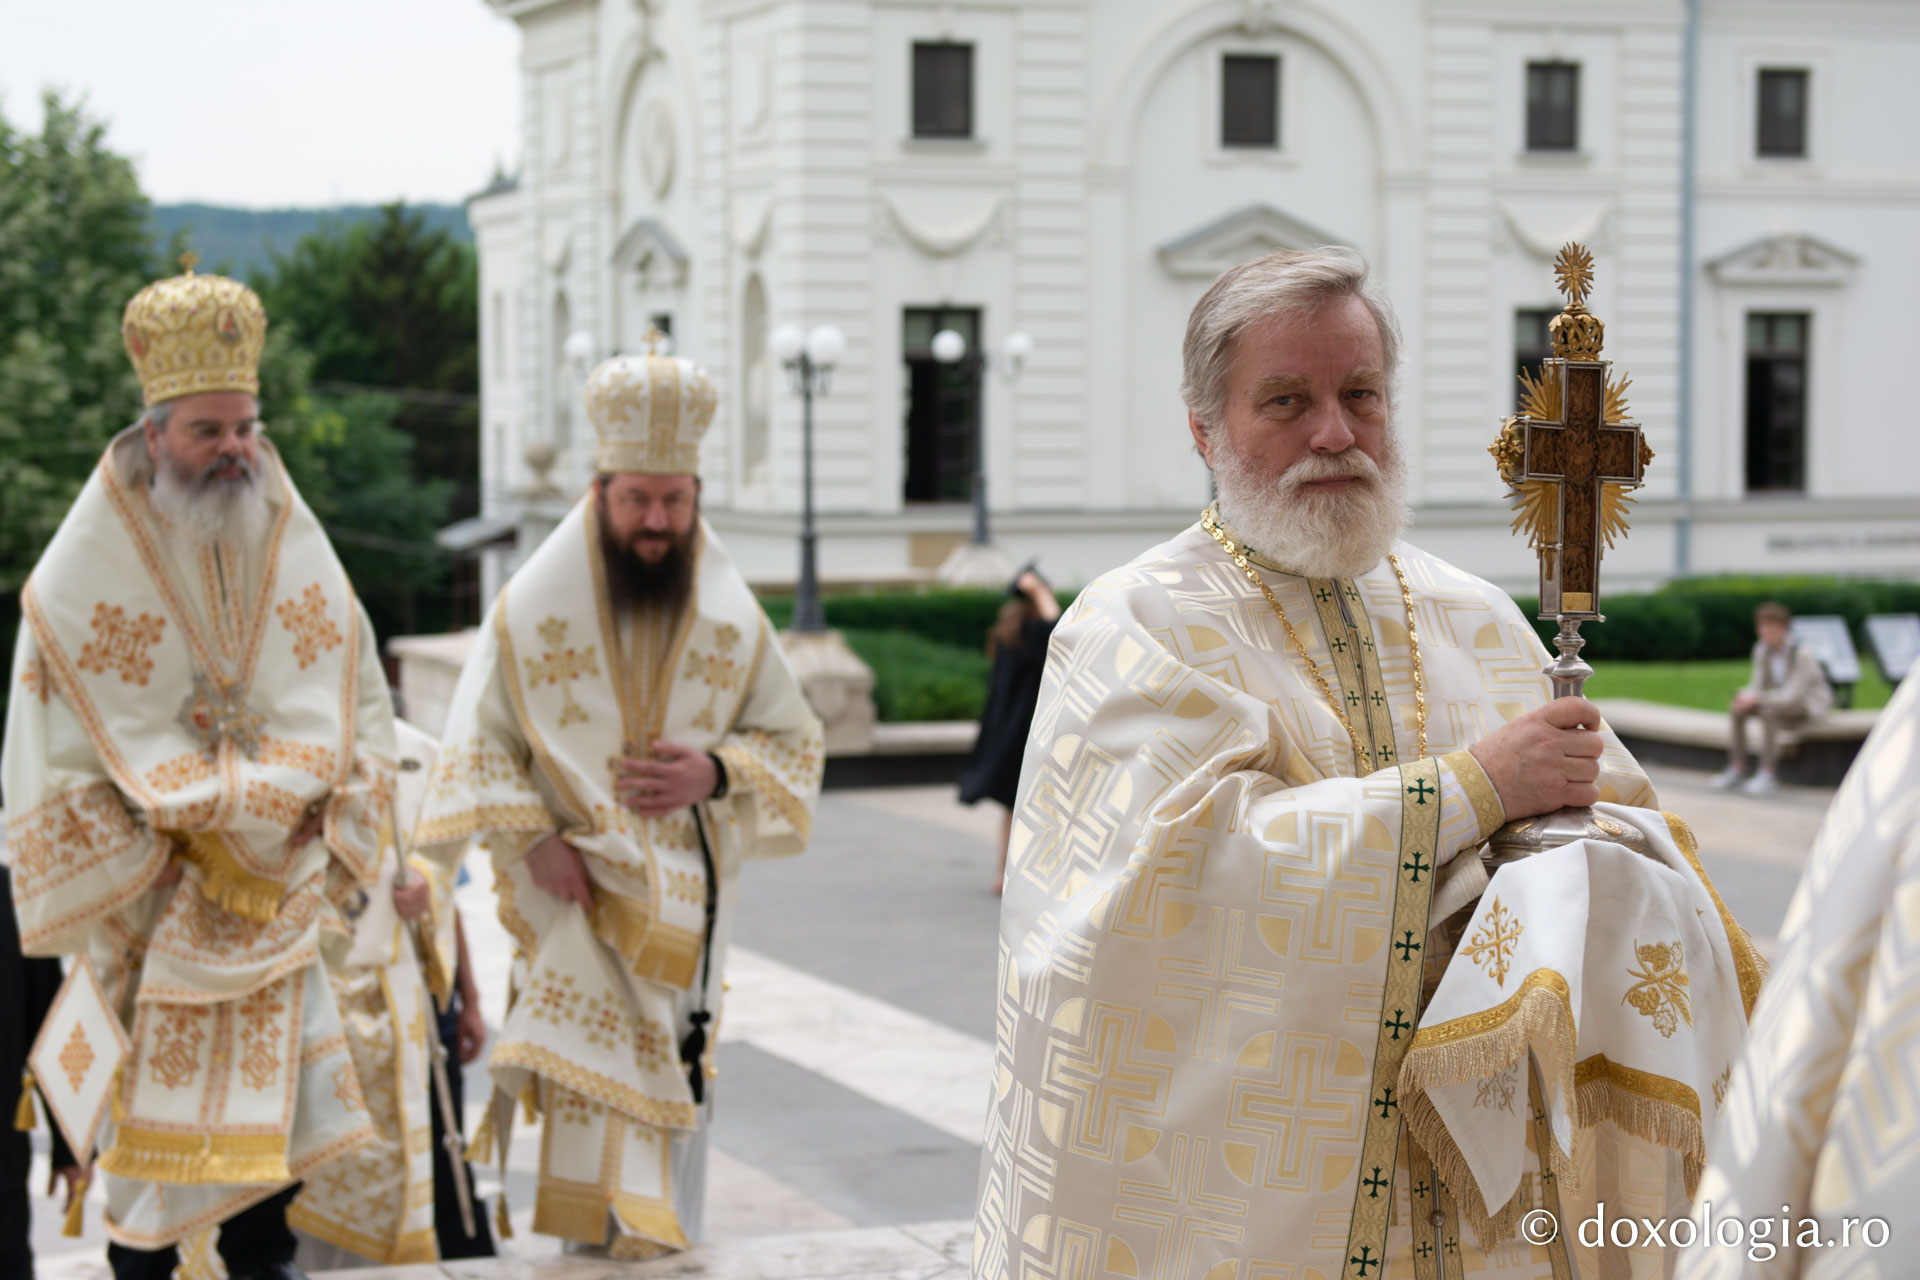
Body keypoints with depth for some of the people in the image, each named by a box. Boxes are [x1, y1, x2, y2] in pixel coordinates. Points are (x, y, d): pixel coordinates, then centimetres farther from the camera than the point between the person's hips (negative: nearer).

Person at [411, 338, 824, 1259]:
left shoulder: (732, 617, 2)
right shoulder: (535, 604, -4)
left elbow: (794, 741, 8)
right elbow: (478, 740, -2)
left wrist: (716, 772, -12)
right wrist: (532, 838, -15)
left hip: (684, 895, 3)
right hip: (577, 886, -3)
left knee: (667, 1077, 7)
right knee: (597, 1065, -15)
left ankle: (657, 1241, 18)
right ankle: (614, 1234, -16)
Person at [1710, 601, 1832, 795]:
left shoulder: (1803, 654, -25)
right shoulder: (1762, 650, -3)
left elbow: (1792, 695, -29)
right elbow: (1757, 685, 0)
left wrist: (1757, 699, -35)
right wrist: (1746, 696, -23)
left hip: (1812, 704, -7)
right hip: (1785, 701, 7)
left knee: (1768, 710, -35)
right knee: (1738, 709, -14)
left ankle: (1768, 776, -36)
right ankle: (1737, 769, -11)